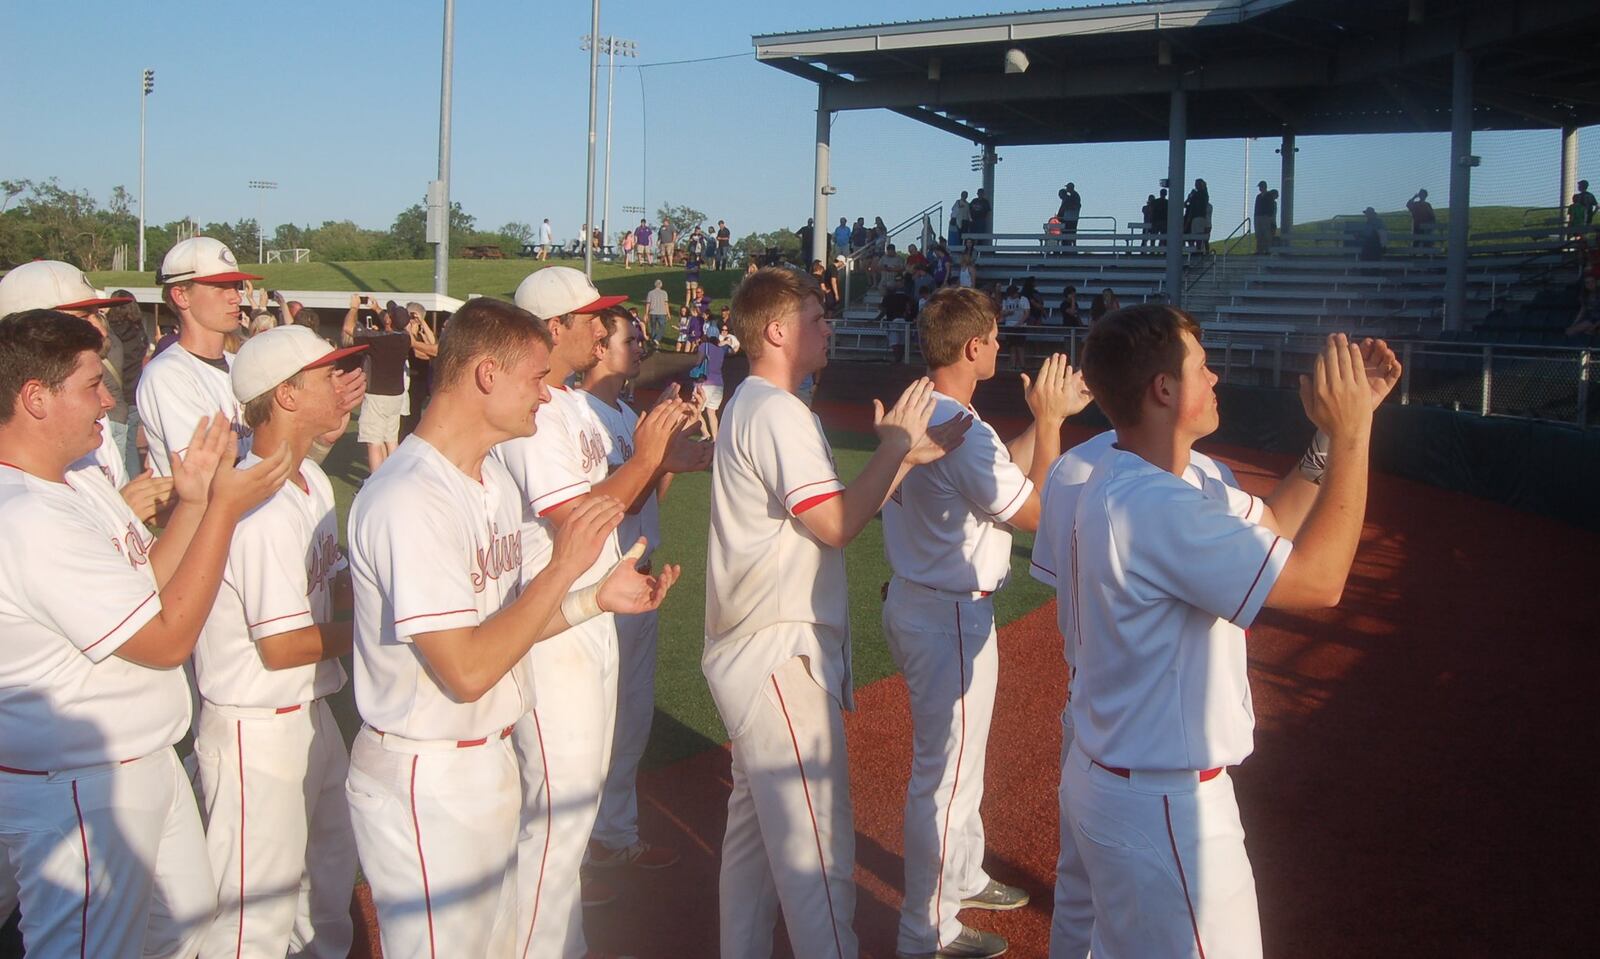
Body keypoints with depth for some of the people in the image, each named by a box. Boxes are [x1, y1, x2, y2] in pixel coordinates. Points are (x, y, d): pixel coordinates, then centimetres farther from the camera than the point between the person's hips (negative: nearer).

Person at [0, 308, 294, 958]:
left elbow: (145, 585, 8)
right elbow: (168, 637, -24)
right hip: (77, 790, -10)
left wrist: (191, 501, -3)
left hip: (142, 761, 10)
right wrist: (223, 508, -21)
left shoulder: (81, 483, 6)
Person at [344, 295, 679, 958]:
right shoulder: (410, 500, -24)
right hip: (426, 781, -9)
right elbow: (467, 670, -26)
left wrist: (600, 598, 1)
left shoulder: (495, 481, 8)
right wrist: (563, 567, -22)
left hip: (490, 761, 9)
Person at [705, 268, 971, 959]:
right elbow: (836, 525, -22)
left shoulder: (751, 407, 17)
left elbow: (830, 513, 15)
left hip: (751, 654, 11)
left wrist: (911, 457, 8)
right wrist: (894, 445, -12)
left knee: (755, 824, 18)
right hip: (781, 657, -11)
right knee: (818, 842, -5)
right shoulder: (778, 411, -16)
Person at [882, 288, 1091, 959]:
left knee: (955, 755, 26)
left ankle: (962, 877, 45)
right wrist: (1049, 420, -10)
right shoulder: (962, 431, -25)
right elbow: (1036, 511, -17)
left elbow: (1000, 477, 14)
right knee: (945, 770, 3)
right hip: (952, 616, -10)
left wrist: (1046, 416, 13)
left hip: (915, 601, 10)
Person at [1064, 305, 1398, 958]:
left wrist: (1337, 430, 3)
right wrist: (1350, 431, -20)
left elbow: (1269, 522, 12)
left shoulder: (1129, 481, 5)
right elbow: (1319, 580, -27)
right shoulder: (1156, 509, -28)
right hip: (1163, 809, -10)